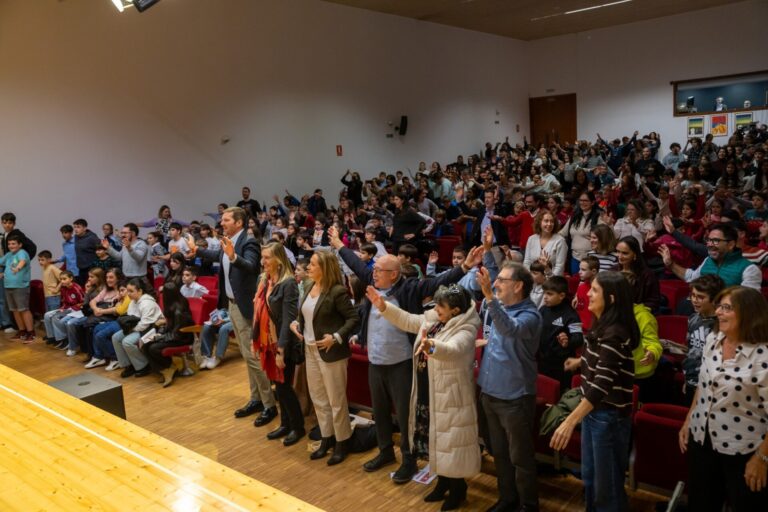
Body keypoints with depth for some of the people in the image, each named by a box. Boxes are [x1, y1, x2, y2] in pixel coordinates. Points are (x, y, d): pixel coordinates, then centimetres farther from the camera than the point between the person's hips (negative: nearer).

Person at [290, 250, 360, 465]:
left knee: (336, 400, 6)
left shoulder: (337, 291, -19)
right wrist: (295, 323, -1)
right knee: (318, 398, 18)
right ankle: (327, 438, 34)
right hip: (310, 350, 8)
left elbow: (354, 319, -17)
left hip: (331, 352, -8)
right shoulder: (308, 286, 5)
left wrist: (336, 337, -25)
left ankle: (342, 442, 23)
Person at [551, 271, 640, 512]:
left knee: (607, 483, 7)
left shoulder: (614, 333, -25)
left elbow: (603, 383, -34)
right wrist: (580, 362, 39)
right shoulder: (602, 325, 4)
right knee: (589, 477, 22)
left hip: (609, 416, -9)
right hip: (593, 410, 9)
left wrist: (570, 421, -40)